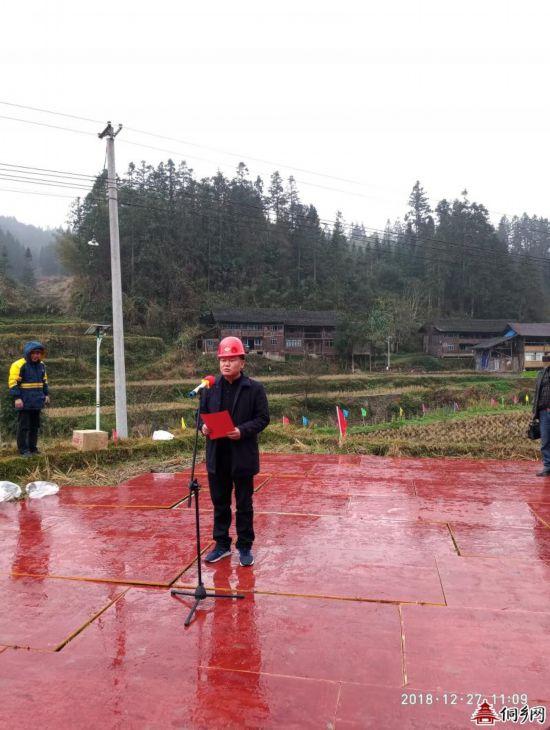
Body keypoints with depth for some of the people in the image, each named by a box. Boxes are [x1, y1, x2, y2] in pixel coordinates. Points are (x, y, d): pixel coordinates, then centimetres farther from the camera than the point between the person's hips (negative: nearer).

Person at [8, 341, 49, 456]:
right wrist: (17, 398, -20)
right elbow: (13, 382, -14)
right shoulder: (19, 365, -11)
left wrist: (46, 394, 18)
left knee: (35, 425, 12)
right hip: (24, 402, -7)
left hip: (36, 402, 7)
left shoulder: (41, 365, 11)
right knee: (24, 426, -2)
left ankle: (32, 447, 21)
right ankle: (23, 450, 4)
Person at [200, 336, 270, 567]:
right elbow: (202, 413, 12)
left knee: (244, 505, 9)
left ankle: (245, 547, 24)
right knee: (219, 503, 16)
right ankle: (222, 544, 32)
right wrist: (203, 426, -10)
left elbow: (263, 418, -6)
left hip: (243, 456, -4)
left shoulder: (254, 388, -6)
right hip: (216, 456, 4)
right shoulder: (211, 387, 5)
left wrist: (243, 431, -21)